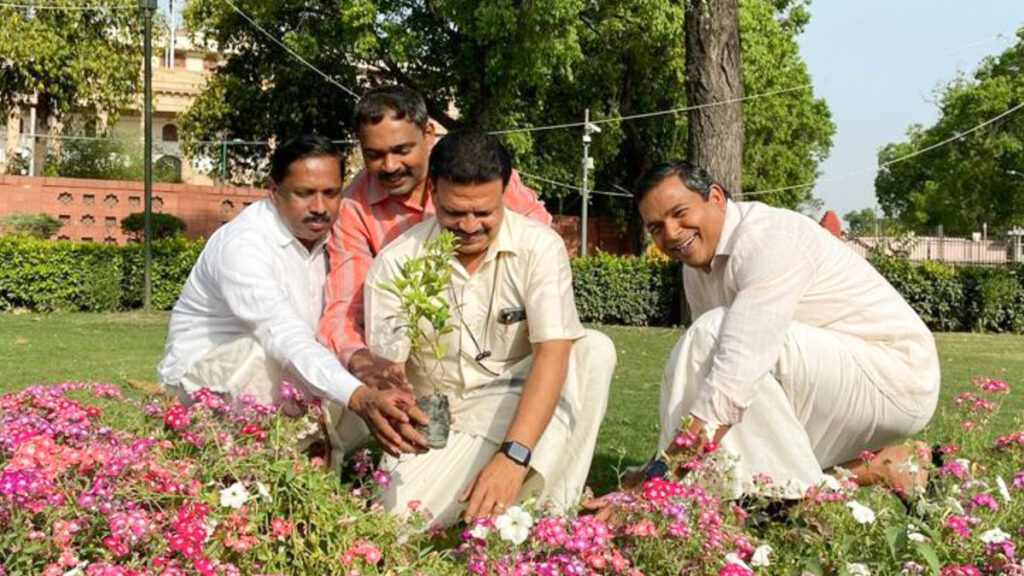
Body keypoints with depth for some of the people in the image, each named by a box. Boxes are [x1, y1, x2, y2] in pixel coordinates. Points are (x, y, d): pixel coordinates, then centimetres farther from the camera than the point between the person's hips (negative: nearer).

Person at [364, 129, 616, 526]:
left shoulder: (539, 247, -13)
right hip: (440, 422, 0)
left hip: (523, 405, 0)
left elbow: (553, 353, -23)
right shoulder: (395, 264, -9)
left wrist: (513, 456, -34)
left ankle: (543, 504, -25)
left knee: (595, 350, -27)